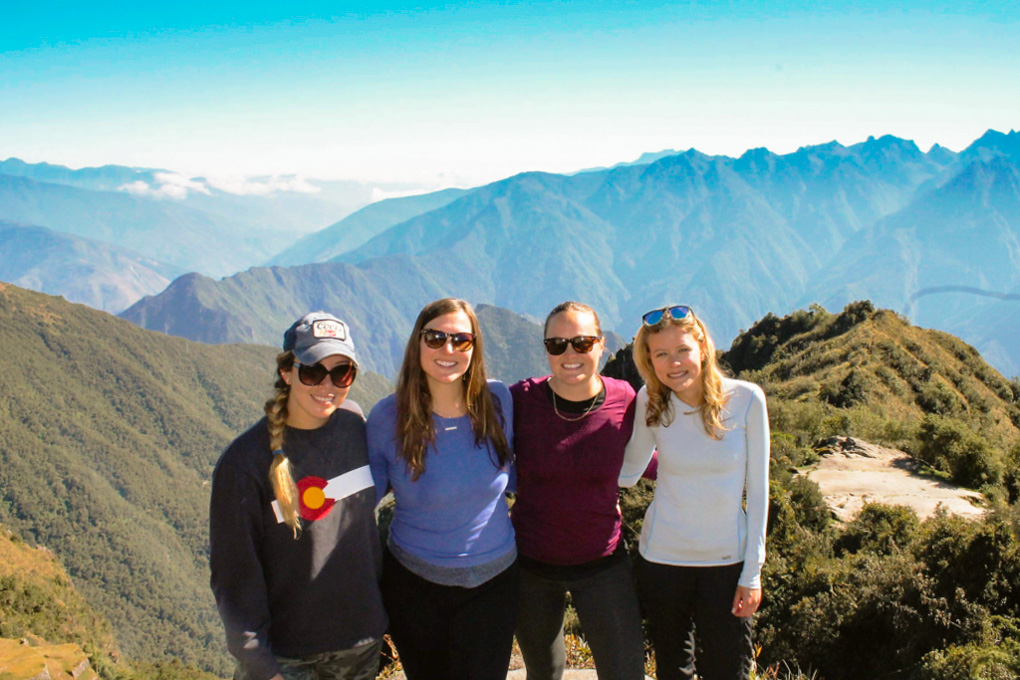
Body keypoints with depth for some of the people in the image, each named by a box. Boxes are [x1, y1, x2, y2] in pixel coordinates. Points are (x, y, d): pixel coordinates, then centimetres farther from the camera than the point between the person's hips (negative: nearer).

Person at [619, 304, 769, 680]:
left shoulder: (746, 399, -12)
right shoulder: (651, 402, -8)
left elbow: (757, 489, -7)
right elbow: (628, 473, -2)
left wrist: (752, 572, -5)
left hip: (727, 560, -1)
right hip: (661, 559, 1)